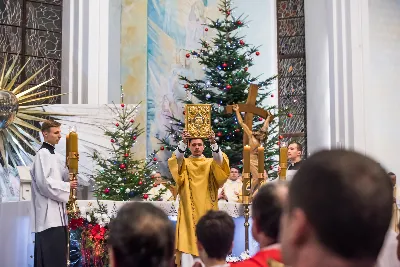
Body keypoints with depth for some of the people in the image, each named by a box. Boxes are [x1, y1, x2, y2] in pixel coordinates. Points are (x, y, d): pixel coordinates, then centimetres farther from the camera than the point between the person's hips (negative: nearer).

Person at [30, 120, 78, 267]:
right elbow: (43, 182, -20)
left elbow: (61, 178, 21)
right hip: (49, 216, -10)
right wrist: (67, 186, -10)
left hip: (56, 214, 10)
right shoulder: (43, 154, -9)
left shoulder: (52, 154, 20)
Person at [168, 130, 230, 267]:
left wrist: (213, 143, -29)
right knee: (188, 242, -8)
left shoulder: (211, 163, 11)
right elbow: (177, 159, -14)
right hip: (189, 211, -1)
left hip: (207, 211, 1)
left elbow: (219, 160, -12)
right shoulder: (183, 163, 9)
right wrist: (183, 142, -32)